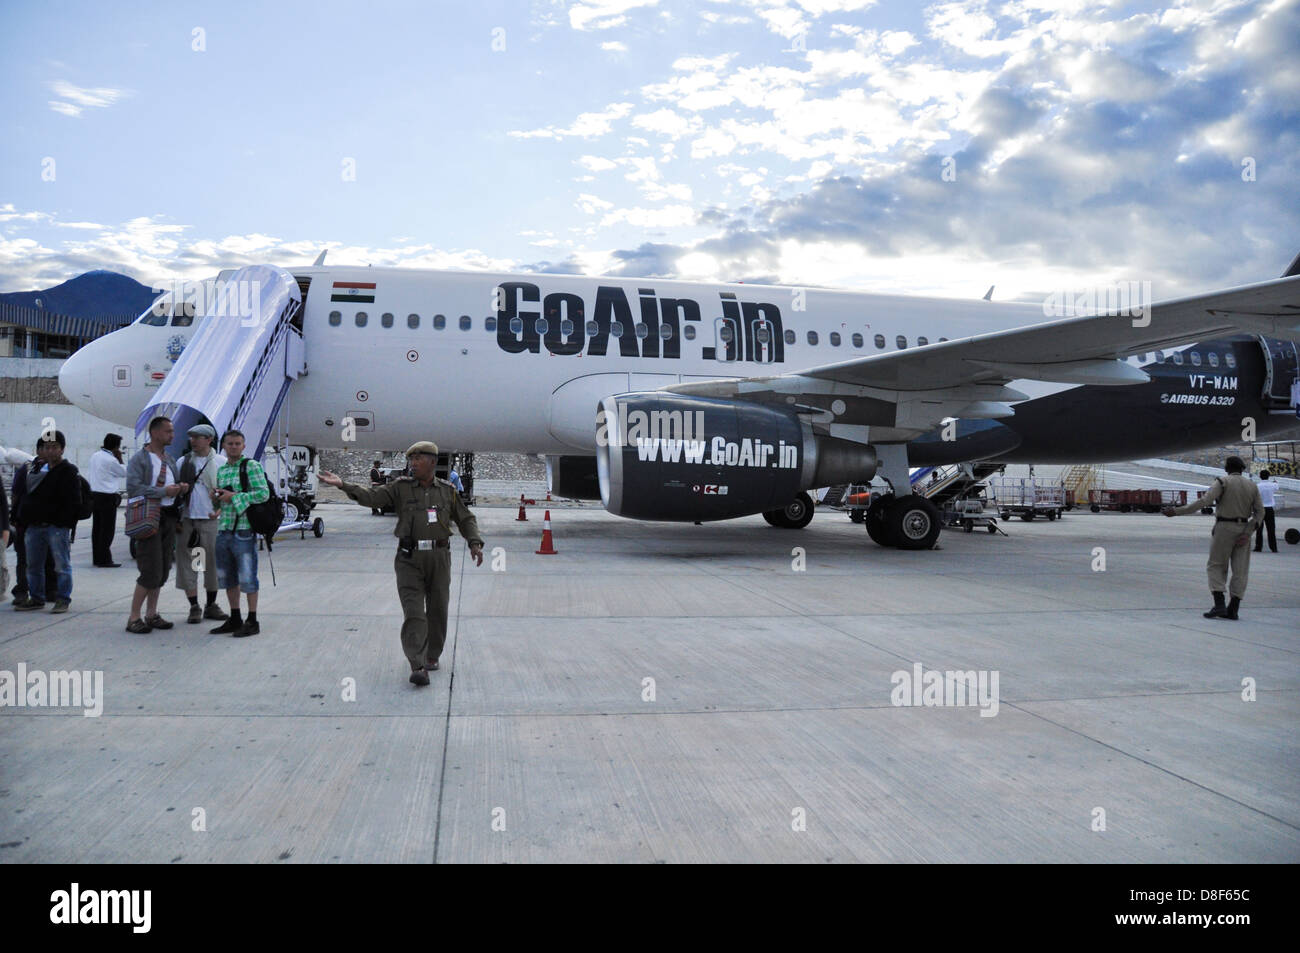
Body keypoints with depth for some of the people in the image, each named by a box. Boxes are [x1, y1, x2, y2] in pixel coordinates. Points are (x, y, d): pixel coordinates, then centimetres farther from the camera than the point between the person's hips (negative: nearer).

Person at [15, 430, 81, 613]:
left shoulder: (68, 472, -5)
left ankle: (63, 599, 6)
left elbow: (73, 502, -11)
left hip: (57, 527, -7)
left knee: (62, 565, -2)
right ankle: (36, 598, 23)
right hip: (34, 527, 7)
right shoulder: (35, 469, 15)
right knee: (33, 565, 13)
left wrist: (64, 523, -18)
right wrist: (24, 521, 11)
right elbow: (27, 497, 19)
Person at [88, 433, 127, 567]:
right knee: (107, 529, -4)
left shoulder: (95, 455, 9)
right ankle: (104, 559, -3)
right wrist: (119, 458, 0)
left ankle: (96, 558, 15)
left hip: (95, 494, 9)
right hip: (108, 497, -9)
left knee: (97, 528, 11)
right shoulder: (111, 460, -16)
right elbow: (125, 472, -4)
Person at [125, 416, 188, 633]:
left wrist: (181, 487, 2)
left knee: (163, 569, 11)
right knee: (151, 571, -9)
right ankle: (133, 618, 2)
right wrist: (164, 491, -19)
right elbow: (133, 488, -18)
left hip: (169, 517, 8)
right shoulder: (139, 458, -7)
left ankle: (151, 614, 22)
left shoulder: (170, 459, 17)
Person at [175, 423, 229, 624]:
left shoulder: (220, 462, 4)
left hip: (211, 519, -2)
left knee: (213, 563, 4)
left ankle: (211, 605, 17)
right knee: (187, 563, 1)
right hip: (187, 520, 2)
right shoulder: (183, 462, 10)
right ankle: (194, 607, 9)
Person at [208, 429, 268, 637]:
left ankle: (252, 621, 5)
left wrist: (234, 497, -14)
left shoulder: (252, 466, -5)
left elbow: (264, 494, -15)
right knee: (227, 577, 13)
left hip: (243, 530, -7)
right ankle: (235, 619, 24)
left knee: (247, 577, -3)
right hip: (223, 530, 7)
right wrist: (216, 498, 1)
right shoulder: (221, 470, 16)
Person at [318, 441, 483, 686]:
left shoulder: (448, 491, 7)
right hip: (409, 559, -1)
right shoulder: (401, 487, 3)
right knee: (413, 613, -9)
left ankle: (432, 656, 30)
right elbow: (371, 496, -9)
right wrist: (343, 485, -23)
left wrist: (475, 543, -1)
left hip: (439, 557, 2)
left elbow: (466, 519, 13)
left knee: (437, 611, 10)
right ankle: (418, 667, -13)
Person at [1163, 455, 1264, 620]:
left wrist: (1177, 511, -20)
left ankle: (1219, 605, -11)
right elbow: (1259, 512, 1)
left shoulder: (1222, 482, -7)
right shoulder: (1252, 486, 8)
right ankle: (1233, 609, 4)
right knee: (1240, 570, 6)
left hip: (1224, 528, -4)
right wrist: (1247, 533, -5)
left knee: (1216, 567, 3)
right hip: (1243, 530, 4)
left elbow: (1204, 502, -19)